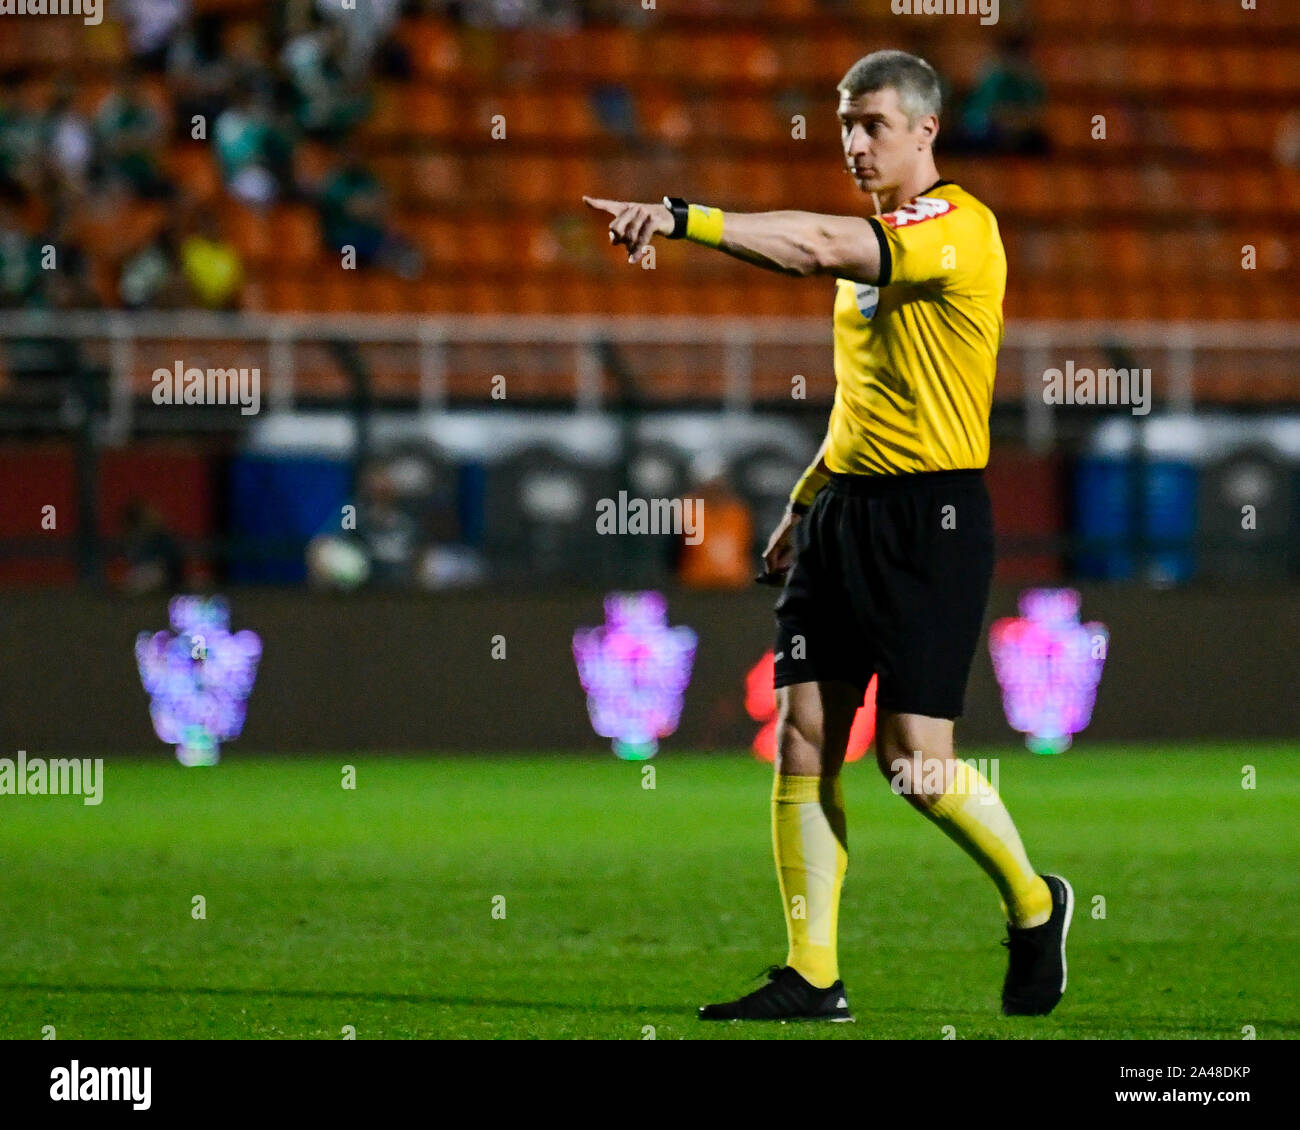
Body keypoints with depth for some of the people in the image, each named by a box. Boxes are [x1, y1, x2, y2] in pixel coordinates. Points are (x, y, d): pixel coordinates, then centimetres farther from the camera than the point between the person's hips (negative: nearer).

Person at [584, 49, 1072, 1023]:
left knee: (914, 757, -9)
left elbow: (814, 248, -27)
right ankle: (813, 975, 0)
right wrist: (806, 502, 21)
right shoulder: (870, 241, 17)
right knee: (803, 734, -2)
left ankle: (1034, 905, 17)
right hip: (844, 506, 8)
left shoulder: (959, 228, -12)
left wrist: (678, 218, -32)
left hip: (933, 515, -8)